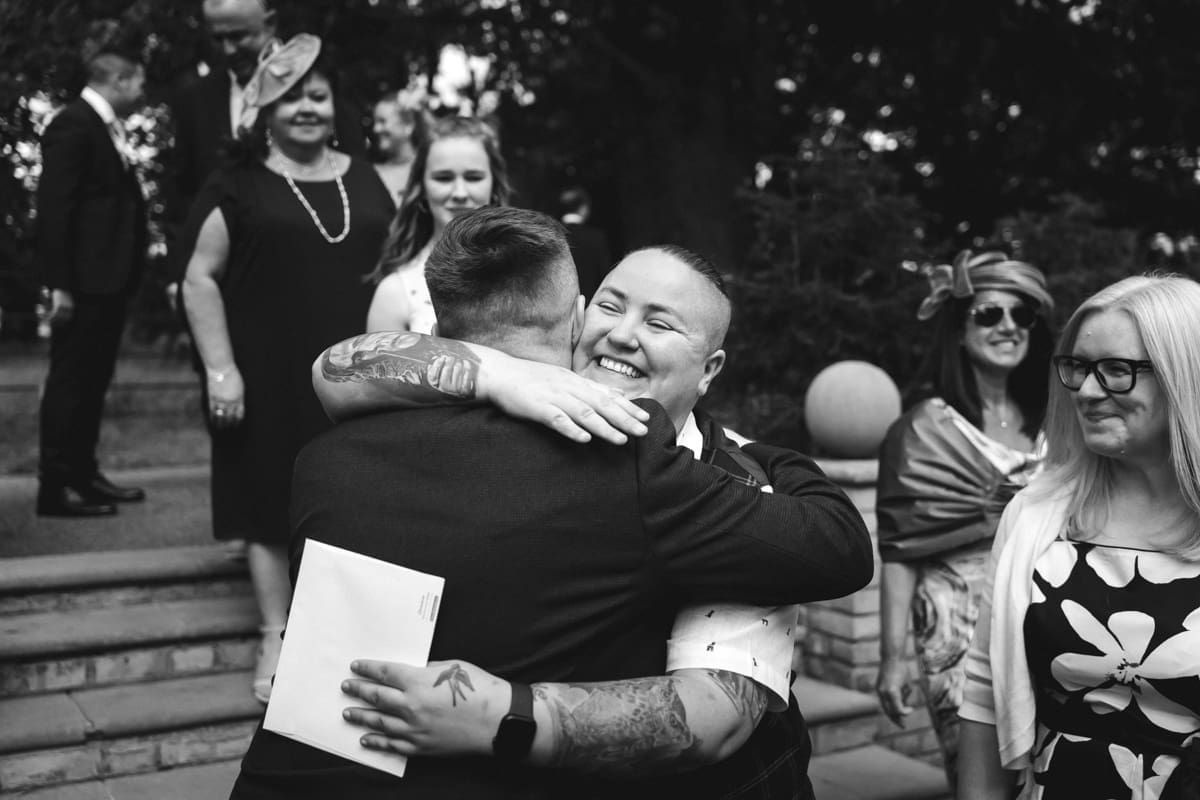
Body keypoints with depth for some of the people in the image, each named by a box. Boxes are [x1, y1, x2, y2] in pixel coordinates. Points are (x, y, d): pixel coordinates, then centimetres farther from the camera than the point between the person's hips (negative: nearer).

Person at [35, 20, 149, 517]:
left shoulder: (106, 127, 14)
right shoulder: (72, 126, -12)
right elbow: (53, 209, -16)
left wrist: (127, 278, 10)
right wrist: (59, 284, -19)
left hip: (109, 279, 9)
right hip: (83, 282, -9)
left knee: (93, 382, 15)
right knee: (69, 382, -2)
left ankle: (83, 474, 26)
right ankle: (55, 487, 6)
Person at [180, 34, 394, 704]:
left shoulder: (365, 180, 10)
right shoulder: (239, 187, -1)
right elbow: (201, 279, -2)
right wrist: (221, 368, -10)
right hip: (270, 376, -3)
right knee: (274, 503, 4)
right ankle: (278, 639, 16)